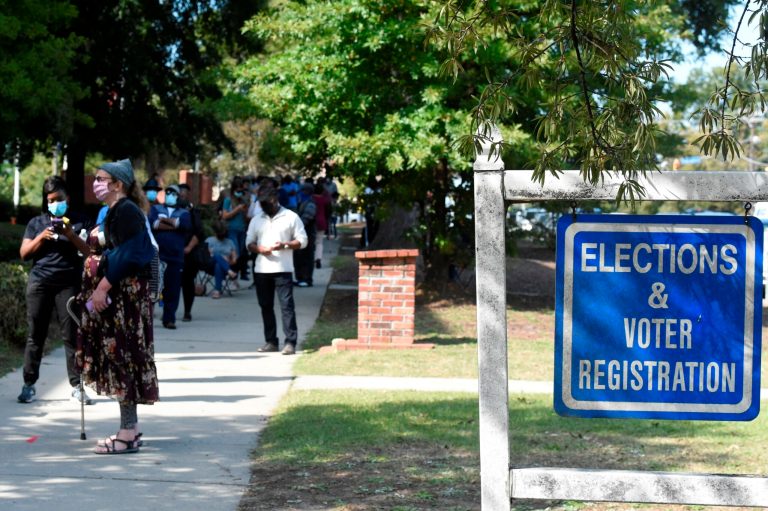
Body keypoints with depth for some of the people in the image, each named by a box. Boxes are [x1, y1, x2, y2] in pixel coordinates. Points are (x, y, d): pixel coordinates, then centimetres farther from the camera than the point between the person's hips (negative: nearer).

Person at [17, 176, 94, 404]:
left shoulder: (80, 222, 7)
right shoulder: (36, 223, 12)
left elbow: (89, 251, 0)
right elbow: (24, 253, 9)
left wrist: (70, 235, -14)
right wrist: (41, 237, -7)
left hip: (69, 284, -1)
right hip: (39, 283, 1)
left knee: (72, 335, -4)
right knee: (35, 335, 2)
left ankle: (77, 386, -2)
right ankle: (28, 384, 6)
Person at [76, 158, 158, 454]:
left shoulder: (127, 211, -14)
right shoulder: (115, 211, 17)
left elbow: (127, 255, -21)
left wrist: (102, 287, -20)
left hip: (125, 294, -10)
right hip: (114, 294, 10)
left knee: (122, 356, -8)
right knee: (119, 358, 11)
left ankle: (128, 433, -6)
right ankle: (130, 428, 17)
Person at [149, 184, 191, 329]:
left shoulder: (184, 213, 16)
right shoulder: (155, 209, 15)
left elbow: (185, 225, -7)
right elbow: (152, 223, -6)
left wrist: (164, 220, -4)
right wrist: (174, 225, -6)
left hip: (176, 257, 1)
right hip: (157, 255, -1)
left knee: (173, 289, 0)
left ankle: (169, 319, 8)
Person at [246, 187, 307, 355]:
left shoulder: (291, 217, 4)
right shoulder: (256, 220, 15)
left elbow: (302, 241, 2)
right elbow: (249, 243, 13)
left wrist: (285, 245, -15)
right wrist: (260, 249, -9)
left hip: (283, 270, -4)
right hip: (261, 270, 4)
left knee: (287, 305, -9)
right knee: (266, 306, 7)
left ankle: (290, 342, -11)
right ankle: (271, 341, 14)